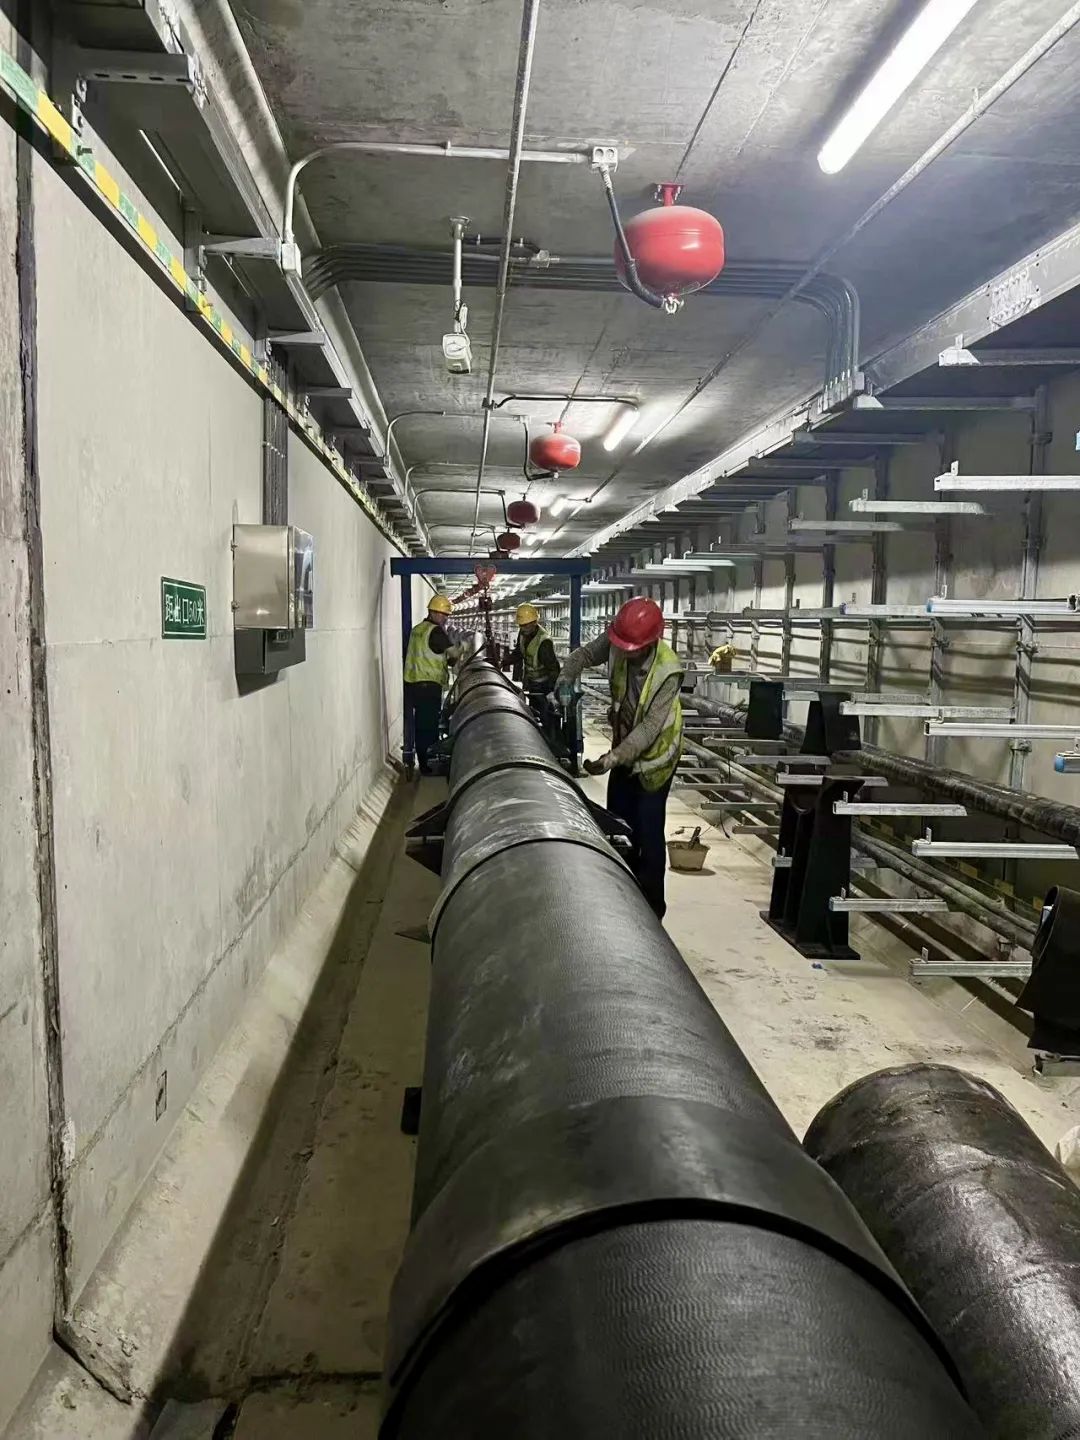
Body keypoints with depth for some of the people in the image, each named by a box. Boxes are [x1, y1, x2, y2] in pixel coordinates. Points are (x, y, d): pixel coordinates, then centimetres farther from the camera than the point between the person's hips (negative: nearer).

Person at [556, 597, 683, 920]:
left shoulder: (667, 672, -32)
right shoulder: (615, 643, -19)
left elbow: (650, 727, -32)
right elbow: (583, 655, 0)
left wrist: (611, 758, -38)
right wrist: (565, 680, -20)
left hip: (653, 754, -6)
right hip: (624, 746, 6)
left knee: (647, 831, -4)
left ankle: (651, 904, 12)